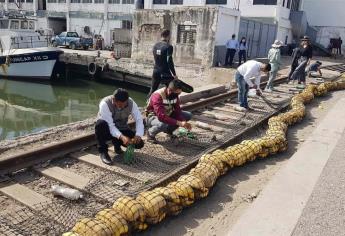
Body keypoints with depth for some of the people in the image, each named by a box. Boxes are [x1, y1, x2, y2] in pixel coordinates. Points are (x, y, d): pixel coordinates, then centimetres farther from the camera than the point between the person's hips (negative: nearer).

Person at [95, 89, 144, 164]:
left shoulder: (131, 103, -17)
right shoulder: (105, 104, -29)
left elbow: (139, 119, -19)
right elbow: (109, 125, -33)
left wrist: (138, 135, -37)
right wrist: (122, 137, -48)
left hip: (121, 129, 3)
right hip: (108, 130, -3)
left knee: (139, 143, -18)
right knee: (101, 123, -38)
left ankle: (117, 144, 11)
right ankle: (103, 152, -17)